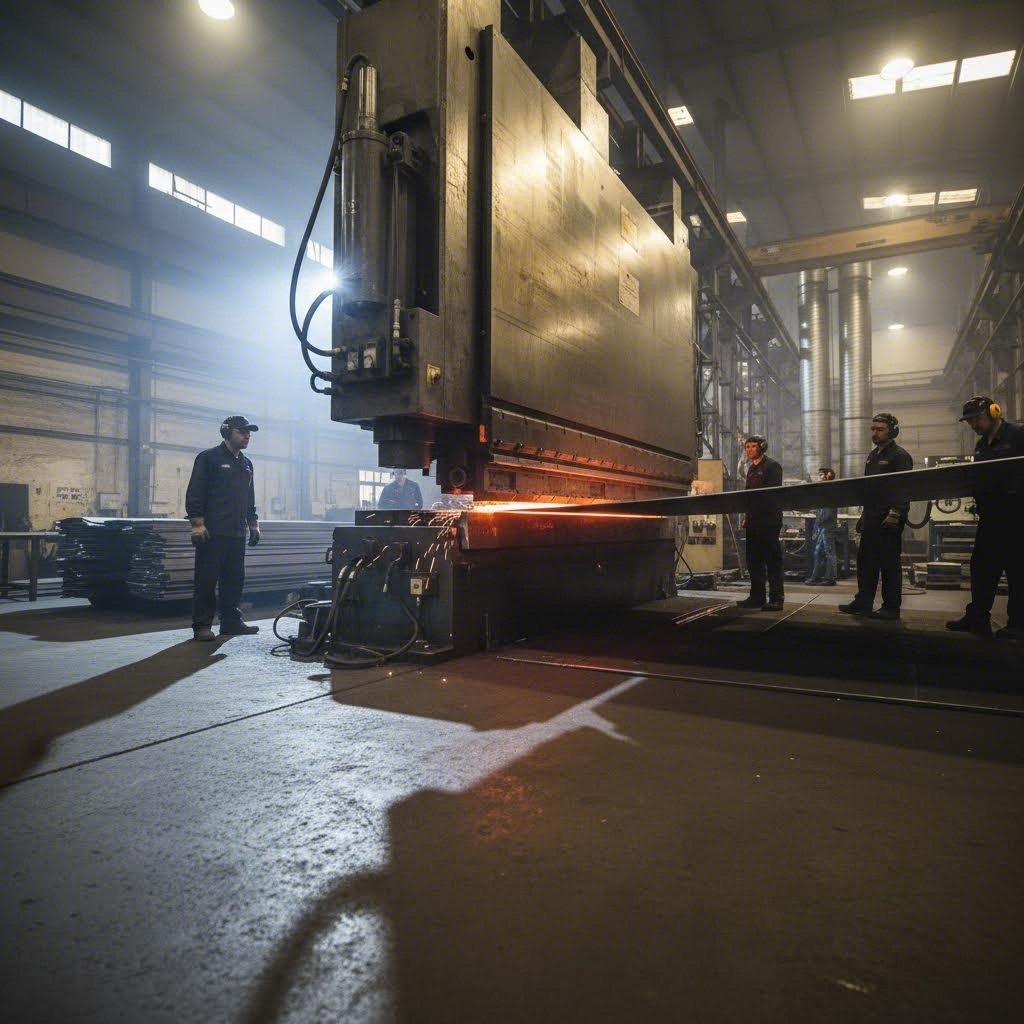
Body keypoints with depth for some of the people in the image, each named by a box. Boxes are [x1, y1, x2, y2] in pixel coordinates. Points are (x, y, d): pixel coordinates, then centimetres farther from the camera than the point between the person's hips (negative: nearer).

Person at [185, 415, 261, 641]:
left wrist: (253, 524, 19)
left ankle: (231, 622, 17)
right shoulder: (209, 458, -2)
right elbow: (195, 493, -9)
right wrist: (197, 523, -15)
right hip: (212, 533, -7)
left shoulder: (246, 464, 19)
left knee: (235, 580, 9)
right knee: (207, 580, -4)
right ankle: (202, 625, 2)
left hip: (237, 533, 7)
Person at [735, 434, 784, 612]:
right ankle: (757, 597, 17)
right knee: (754, 562, 10)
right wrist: (747, 516, 13)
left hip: (768, 521, -8)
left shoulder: (772, 466, -4)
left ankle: (776, 599, -4)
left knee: (772, 560, -6)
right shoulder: (751, 469, 20)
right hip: (753, 521, 8)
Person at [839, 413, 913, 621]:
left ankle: (891, 607, 4)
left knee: (890, 564, -3)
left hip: (889, 520, -9)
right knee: (865, 560, 11)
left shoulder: (900, 455, -8)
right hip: (872, 518, 9)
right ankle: (863, 603, 19)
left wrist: (895, 514, -23)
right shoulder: (873, 455, 19)